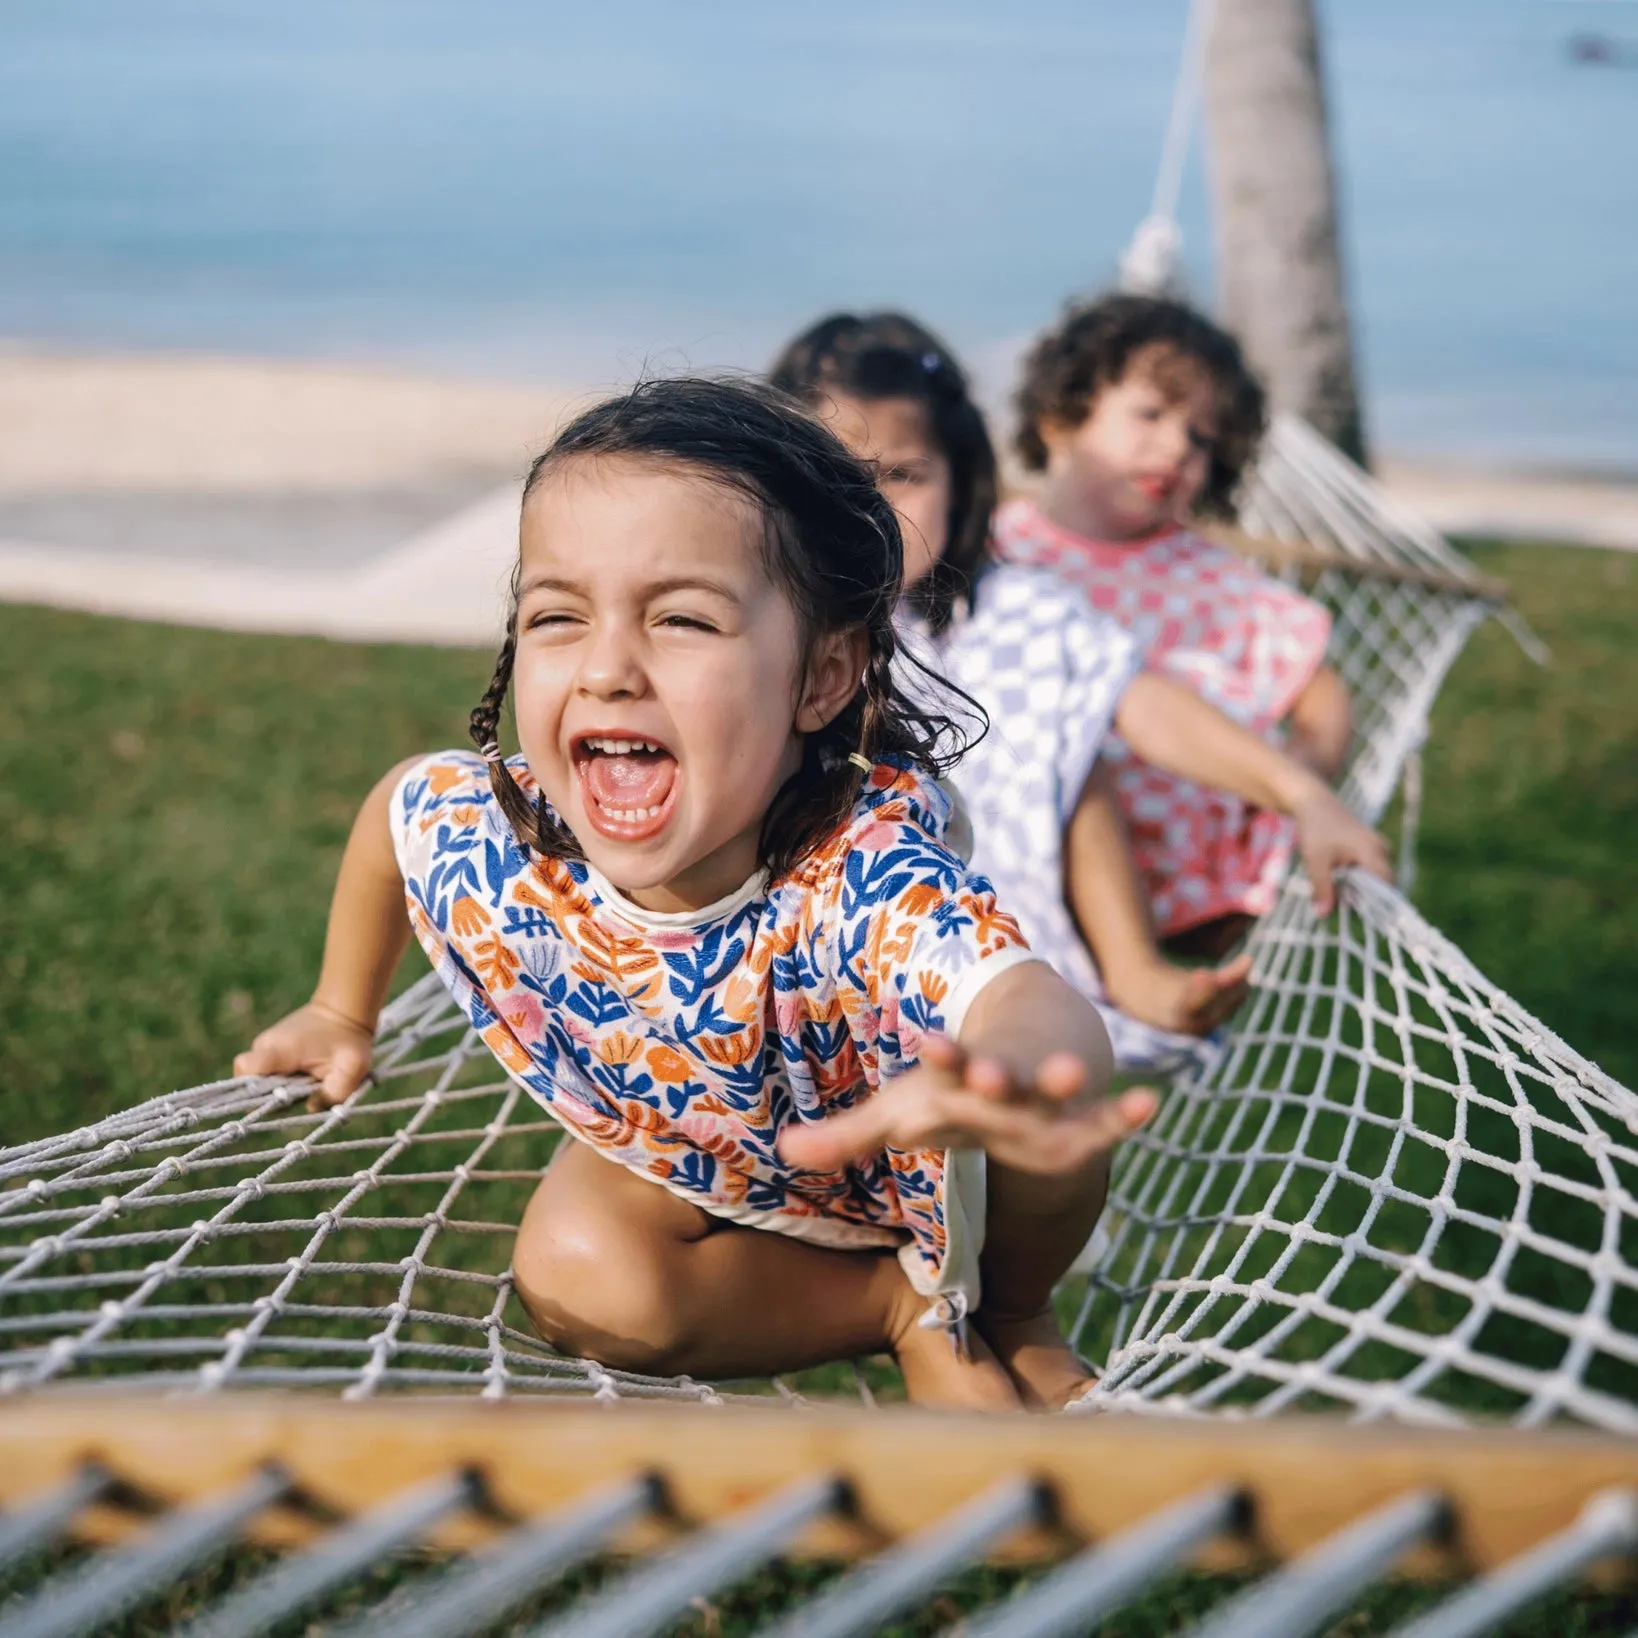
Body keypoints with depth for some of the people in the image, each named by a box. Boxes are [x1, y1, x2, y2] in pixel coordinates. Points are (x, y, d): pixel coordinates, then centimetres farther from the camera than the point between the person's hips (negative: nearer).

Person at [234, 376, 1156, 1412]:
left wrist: (1017, 1076, -91)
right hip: (688, 1157, 3)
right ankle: (903, 1307, -1)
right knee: (575, 1273, -23)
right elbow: (395, 801, -3)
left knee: (1055, 1145, -31)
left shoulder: (863, 873, -44)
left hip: (887, 1159, -3)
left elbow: (1030, 1003, -65)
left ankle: (1009, 1310, 6)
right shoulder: (482, 835, -29)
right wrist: (343, 1014, 12)